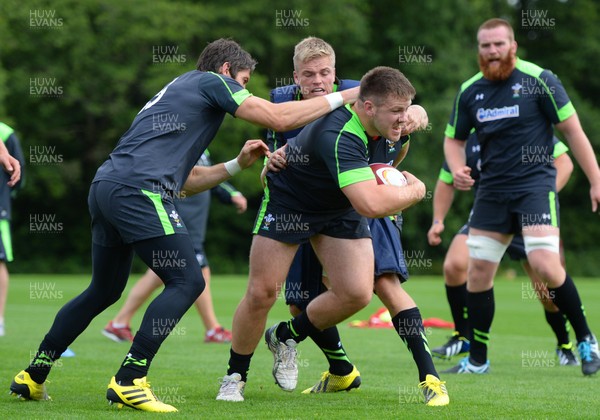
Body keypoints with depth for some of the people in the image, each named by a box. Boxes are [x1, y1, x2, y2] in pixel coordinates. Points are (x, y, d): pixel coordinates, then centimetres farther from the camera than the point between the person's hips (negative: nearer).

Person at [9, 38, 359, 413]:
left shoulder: (178, 90, 33)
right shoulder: (212, 82, 7)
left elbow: (185, 180, 33)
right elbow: (279, 118, -1)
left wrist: (238, 164, 30)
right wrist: (342, 97, 8)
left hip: (105, 185, 10)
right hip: (139, 190, -10)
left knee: (104, 290, 20)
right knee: (187, 281, -6)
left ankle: (33, 376, 23)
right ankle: (129, 381, -12)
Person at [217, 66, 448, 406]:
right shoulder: (338, 136, -42)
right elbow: (371, 204, -53)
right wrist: (415, 191, -36)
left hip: (340, 206, 7)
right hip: (288, 200, -7)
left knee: (357, 293, -8)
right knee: (261, 293, -7)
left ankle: (286, 337, 18)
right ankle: (235, 375, 17)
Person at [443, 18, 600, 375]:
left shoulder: (539, 80, -8)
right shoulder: (470, 91, 5)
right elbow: (454, 139, 17)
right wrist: (457, 169, -5)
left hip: (535, 182, -5)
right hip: (492, 190, 5)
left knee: (544, 263, -21)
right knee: (478, 271, 2)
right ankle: (477, 361, 14)